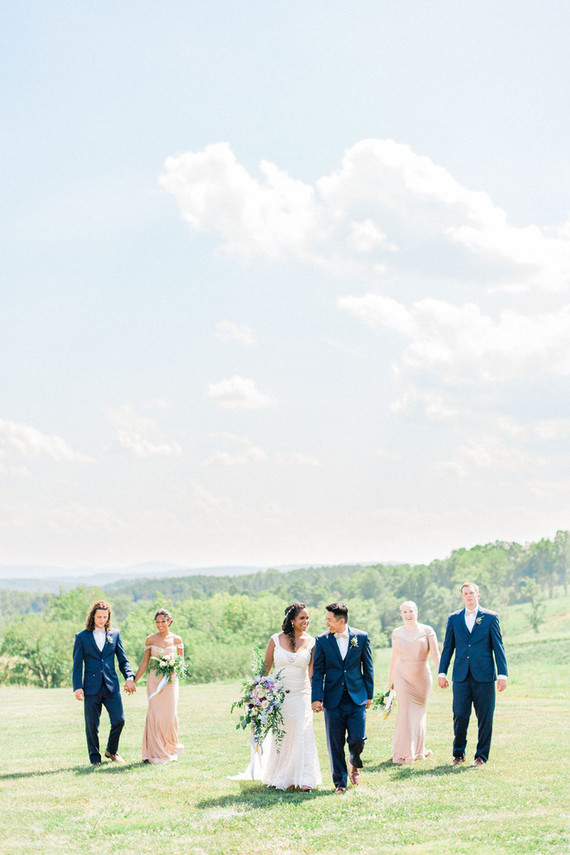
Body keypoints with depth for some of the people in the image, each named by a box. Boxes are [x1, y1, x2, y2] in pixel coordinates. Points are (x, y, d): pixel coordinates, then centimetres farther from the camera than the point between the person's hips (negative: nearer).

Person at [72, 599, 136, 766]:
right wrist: (77, 687, -8)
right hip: (91, 688, -2)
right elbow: (77, 665, 2)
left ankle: (111, 751, 22)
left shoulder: (115, 634, 9)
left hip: (111, 686, 2)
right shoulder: (82, 637, 3)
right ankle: (95, 758, 17)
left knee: (119, 720, -2)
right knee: (92, 725, 3)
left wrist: (129, 677, -7)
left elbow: (123, 660, 10)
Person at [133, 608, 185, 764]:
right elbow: (144, 663, 8)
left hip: (171, 681, 0)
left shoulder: (176, 639, 5)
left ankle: (170, 749, 18)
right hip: (154, 680, 0)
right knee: (155, 714, -6)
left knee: (169, 715, -1)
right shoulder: (150, 639, 4)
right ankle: (155, 752, -1)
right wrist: (134, 681, 4)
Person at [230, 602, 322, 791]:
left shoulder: (311, 642, 0)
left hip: (300, 695, 0)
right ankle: (278, 778, 24)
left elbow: (313, 672, -1)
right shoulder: (276, 640, -2)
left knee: (302, 733, -10)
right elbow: (266, 667, 5)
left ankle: (303, 779, -5)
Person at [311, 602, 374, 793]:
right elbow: (318, 671, 1)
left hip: (357, 697, 0)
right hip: (333, 699, 0)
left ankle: (354, 763, 28)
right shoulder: (322, 640, -1)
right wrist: (317, 698, -7)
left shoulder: (361, 637, 0)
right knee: (335, 743, 2)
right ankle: (340, 782, 14)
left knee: (358, 739, -4)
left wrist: (369, 695, 7)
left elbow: (368, 667, 7)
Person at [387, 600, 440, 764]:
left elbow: (435, 654, -5)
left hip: (422, 675, 0)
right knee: (405, 711, -10)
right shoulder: (397, 633, 5)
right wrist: (390, 678, 17)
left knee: (420, 711, 9)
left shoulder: (427, 631, -1)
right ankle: (404, 753, -7)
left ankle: (418, 749, 25)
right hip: (403, 675, 0)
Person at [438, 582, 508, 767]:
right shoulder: (454, 618, 10)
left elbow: (498, 647, 3)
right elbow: (448, 647, 13)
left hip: (484, 676, -1)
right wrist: (442, 672, 7)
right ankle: (459, 754, 14)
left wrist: (502, 674, -3)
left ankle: (481, 755, 13)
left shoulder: (490, 617, 4)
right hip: (461, 676, 1)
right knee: (460, 716, 0)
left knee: (485, 718, 2)